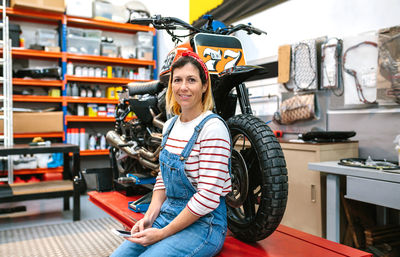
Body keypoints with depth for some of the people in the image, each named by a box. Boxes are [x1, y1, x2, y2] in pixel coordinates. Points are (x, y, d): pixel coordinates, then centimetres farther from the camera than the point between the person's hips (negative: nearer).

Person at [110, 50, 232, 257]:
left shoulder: (213, 127, -18)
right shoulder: (170, 125, 8)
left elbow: (208, 195, -22)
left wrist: (163, 233, -16)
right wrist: (149, 217, 0)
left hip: (203, 222, -7)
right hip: (166, 214, 7)